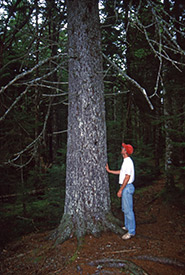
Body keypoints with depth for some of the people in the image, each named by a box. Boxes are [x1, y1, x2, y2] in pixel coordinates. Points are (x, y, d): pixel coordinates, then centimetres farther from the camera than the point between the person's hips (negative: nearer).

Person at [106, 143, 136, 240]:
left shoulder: (128, 162, -19)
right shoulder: (126, 161, 13)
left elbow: (127, 177, -22)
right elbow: (121, 172, 24)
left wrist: (120, 190, -20)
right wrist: (109, 170, 26)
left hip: (127, 187, -11)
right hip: (125, 187, 11)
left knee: (128, 210, -5)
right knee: (125, 209, 19)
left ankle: (131, 231, 2)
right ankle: (127, 226, 32)